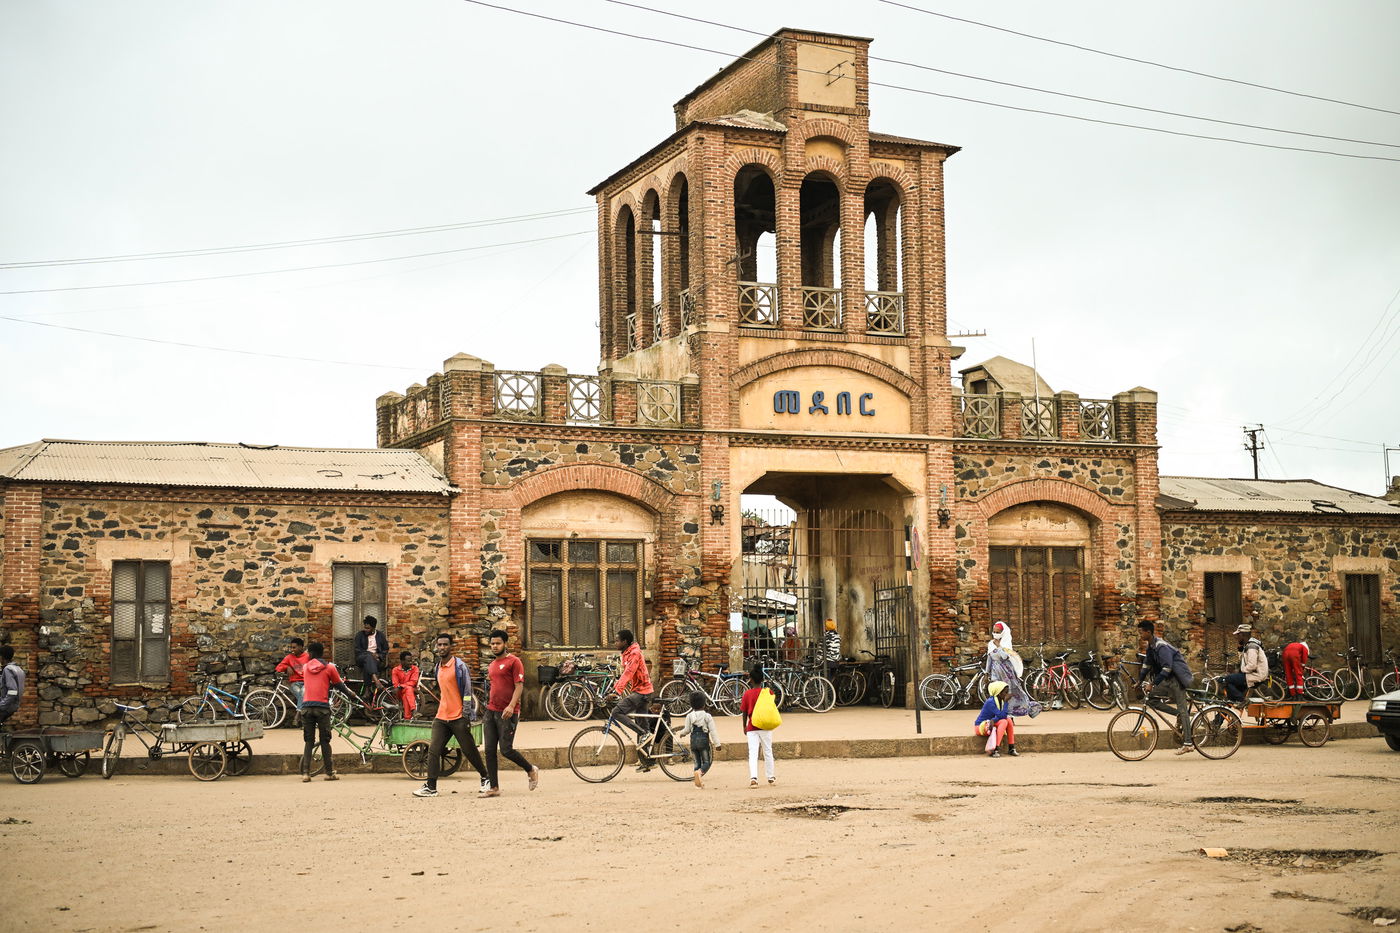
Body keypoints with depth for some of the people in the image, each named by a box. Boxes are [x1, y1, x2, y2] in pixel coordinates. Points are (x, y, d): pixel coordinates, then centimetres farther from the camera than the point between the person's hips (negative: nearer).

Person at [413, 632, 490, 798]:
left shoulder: (460, 666, -9)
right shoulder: (438, 667, 13)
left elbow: (467, 692, -11)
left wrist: (466, 717, -15)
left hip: (458, 717, -6)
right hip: (441, 718, 6)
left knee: (469, 751, 3)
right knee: (433, 751, -4)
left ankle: (485, 778, 21)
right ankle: (431, 787, -4)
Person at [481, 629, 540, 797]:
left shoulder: (513, 661, -7)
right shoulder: (492, 664, 17)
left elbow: (519, 686, -13)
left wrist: (511, 706, -25)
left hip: (507, 713, -7)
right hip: (491, 711, 8)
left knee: (506, 750, -8)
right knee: (490, 750, 2)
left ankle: (531, 770, 17)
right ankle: (494, 788, 5)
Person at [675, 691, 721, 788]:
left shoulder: (689, 716, 3)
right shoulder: (707, 716, -3)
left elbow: (687, 730, 3)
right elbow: (713, 731, -6)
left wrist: (680, 733, 25)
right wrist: (717, 744, -5)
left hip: (693, 741, 3)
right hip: (704, 740, -3)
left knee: (697, 762, 12)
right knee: (707, 761, 2)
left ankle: (698, 782, 3)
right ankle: (700, 772, -29)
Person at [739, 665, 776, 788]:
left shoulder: (747, 693, -4)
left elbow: (744, 712, 0)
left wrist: (744, 726, 13)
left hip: (752, 728, -1)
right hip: (766, 727, 1)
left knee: (752, 754, -5)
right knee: (768, 752, 14)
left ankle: (753, 778, -21)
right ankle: (771, 778, 22)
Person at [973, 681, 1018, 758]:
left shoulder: (1001, 701, 3)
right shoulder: (990, 702, -23)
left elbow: (1001, 716, -8)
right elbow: (1001, 715, -28)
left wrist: (993, 720, -30)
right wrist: (1005, 702, -24)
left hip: (991, 724, 8)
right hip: (981, 726, -8)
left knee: (1009, 720, -10)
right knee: (1003, 721, -26)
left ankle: (1011, 748, -11)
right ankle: (995, 750, -34)